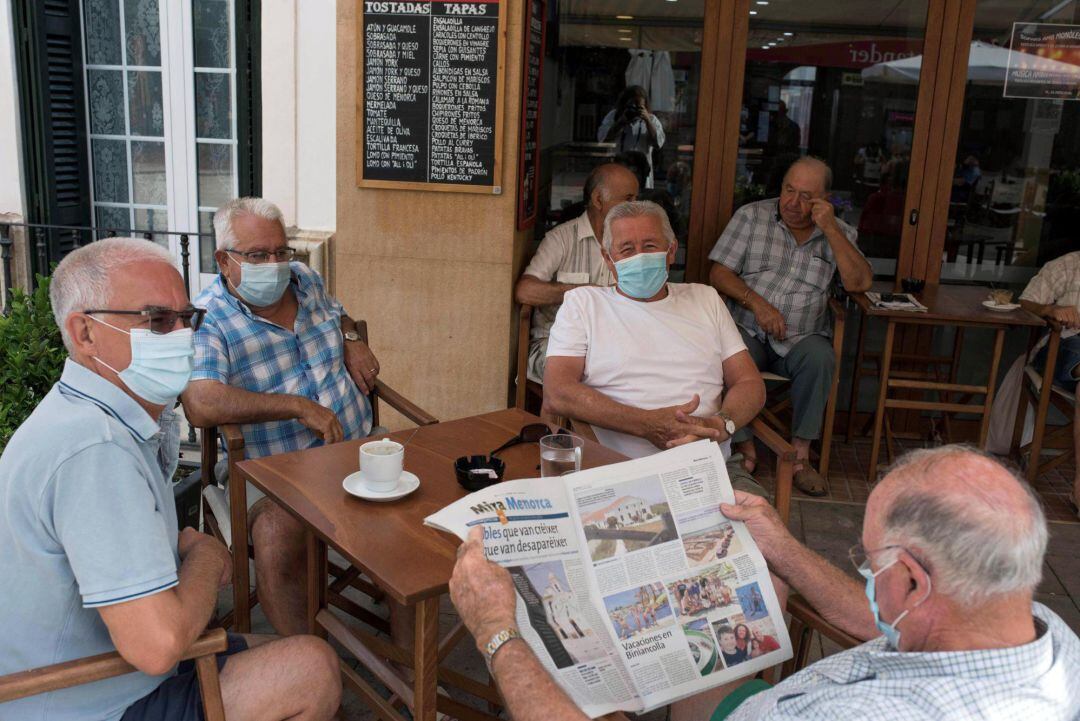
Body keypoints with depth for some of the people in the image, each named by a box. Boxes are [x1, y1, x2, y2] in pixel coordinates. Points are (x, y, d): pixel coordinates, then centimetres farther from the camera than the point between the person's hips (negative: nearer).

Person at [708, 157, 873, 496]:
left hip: (801, 338, 1)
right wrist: (756, 303, -17)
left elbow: (859, 283, -7)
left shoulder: (839, 232, 9)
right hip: (748, 330, -1)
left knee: (820, 356, -32)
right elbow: (719, 273, 0)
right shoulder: (751, 216, 5)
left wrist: (830, 229, -12)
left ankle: (800, 454, -19)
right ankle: (745, 449, -17)